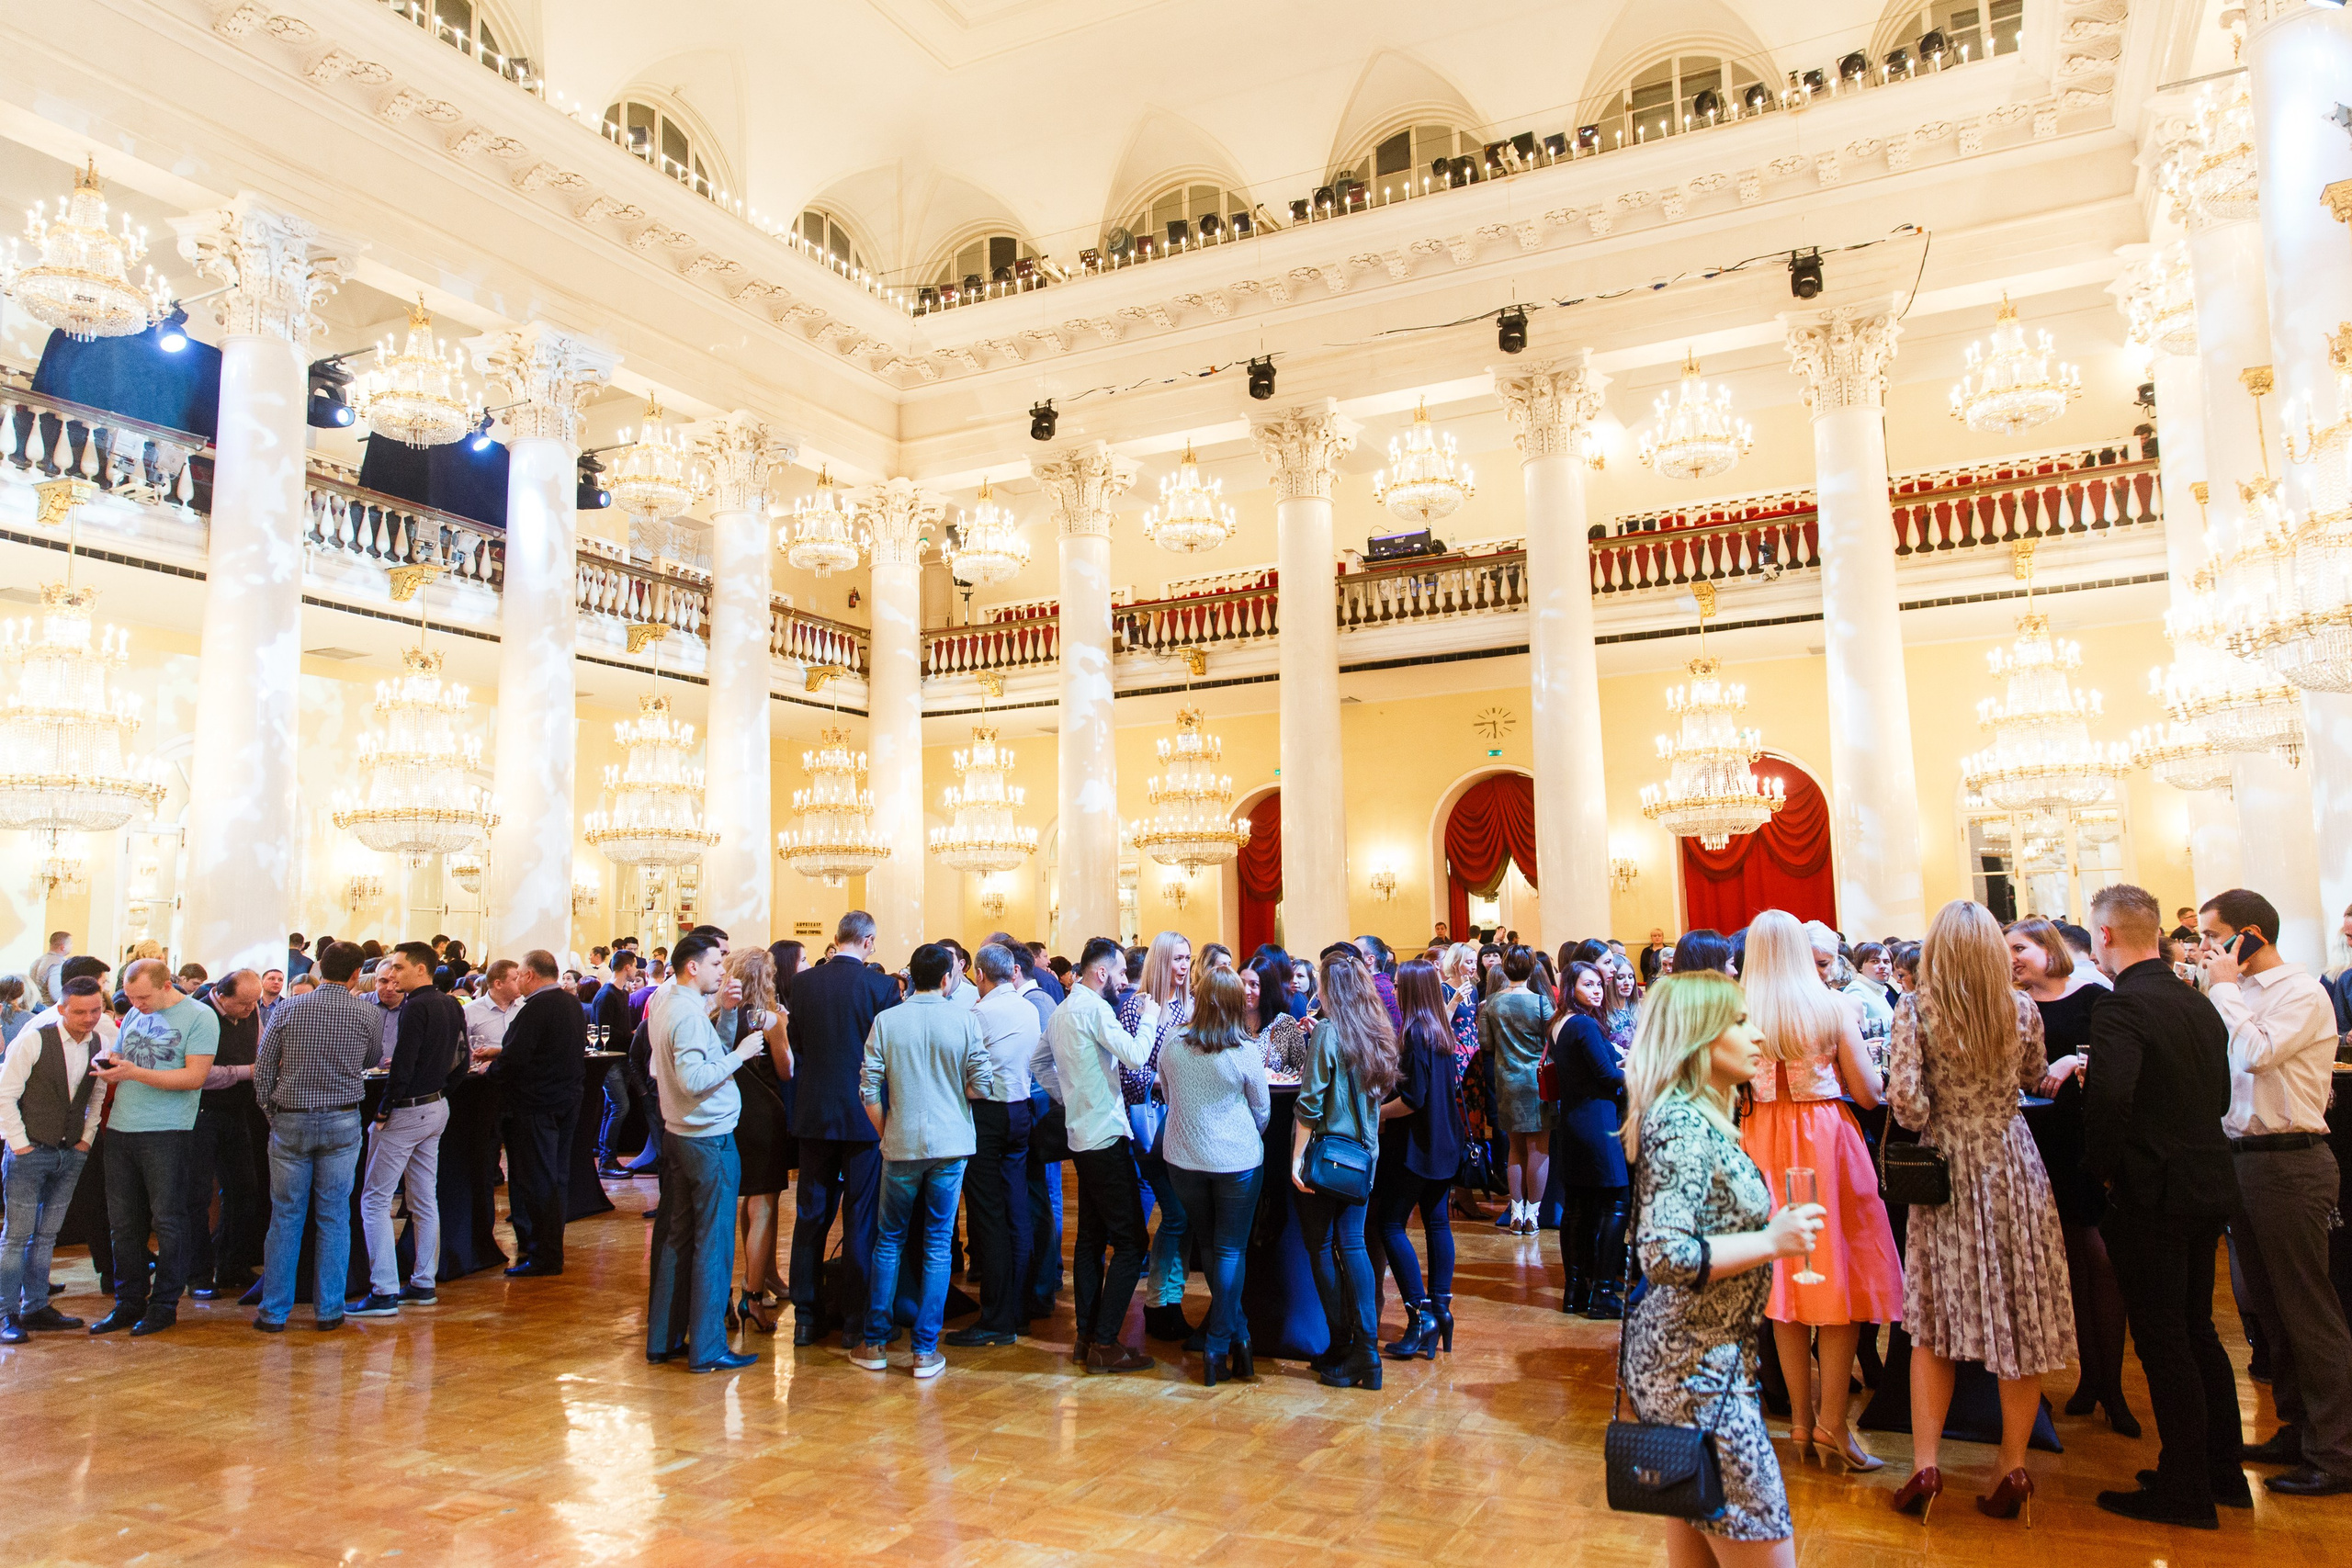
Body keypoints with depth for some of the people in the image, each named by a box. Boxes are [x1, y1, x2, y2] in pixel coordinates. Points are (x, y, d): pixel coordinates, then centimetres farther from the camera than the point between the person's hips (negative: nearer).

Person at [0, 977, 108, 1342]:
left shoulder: (99, 1045, 3)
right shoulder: (34, 1040, -11)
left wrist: (86, 1139, 6)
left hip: (70, 1154, 4)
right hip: (30, 1151, -4)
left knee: (46, 1236, 11)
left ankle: (36, 1308, 19)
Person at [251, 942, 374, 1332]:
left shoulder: (288, 1009, -3)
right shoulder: (366, 1014, -5)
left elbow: (262, 1070, -1)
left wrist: (272, 1114, 11)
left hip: (291, 1121, 1)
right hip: (342, 1123, -1)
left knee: (285, 1216, 8)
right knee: (334, 1217, 7)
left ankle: (274, 1311, 13)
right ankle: (329, 1309, 12)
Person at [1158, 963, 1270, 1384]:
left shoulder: (1172, 1047, -8)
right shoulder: (1246, 1052, -15)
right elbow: (1263, 1111, -2)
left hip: (1183, 1159, 3)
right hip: (1238, 1160, -3)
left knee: (1209, 1247, 20)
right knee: (1230, 1250, 7)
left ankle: (1236, 1331, 29)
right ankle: (1219, 1345, 7)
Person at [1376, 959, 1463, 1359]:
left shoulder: (1415, 1033, -18)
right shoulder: (1442, 1031, 8)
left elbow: (1413, 1098, -23)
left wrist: (1380, 1112, -8)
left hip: (1416, 1145, -9)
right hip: (1444, 1143, 9)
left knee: (1391, 1225, -4)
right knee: (1437, 1222, 12)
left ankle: (1421, 1314, -7)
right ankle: (1441, 1306, 15)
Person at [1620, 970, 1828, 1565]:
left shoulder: (1697, 1118, 10)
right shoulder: (1683, 1125, -20)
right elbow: (1664, 1255, -28)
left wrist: (1771, 1228, 13)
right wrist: (1772, 1242, -20)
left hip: (1691, 1363, 10)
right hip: (1698, 1371, -10)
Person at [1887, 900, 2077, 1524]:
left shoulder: (1915, 1010, -12)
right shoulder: (2022, 1008, -3)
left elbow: (1905, 1100, -18)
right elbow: (2036, 1079, 13)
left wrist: (1926, 1124, 3)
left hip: (1946, 1170, -2)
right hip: (2013, 1165, 2)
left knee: (1935, 1318, 8)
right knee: (2021, 1315, 10)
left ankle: (1926, 1465, 9)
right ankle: (2014, 1469, 17)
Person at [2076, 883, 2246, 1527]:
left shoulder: (2121, 1008, -19)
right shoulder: (2199, 1004, 7)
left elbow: (2110, 1094, -31)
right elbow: (2220, 1094, 13)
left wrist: (2100, 1166, -16)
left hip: (2151, 1194, -8)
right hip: (2209, 1184, 8)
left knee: (2163, 1341, 3)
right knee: (2197, 1328, 20)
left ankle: (2184, 1489, 13)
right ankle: (2223, 1472, 31)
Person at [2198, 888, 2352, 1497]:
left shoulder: (2300, 992, -11)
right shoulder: (2245, 995, 13)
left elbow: (2256, 1055, -25)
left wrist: (2224, 987, -15)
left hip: (2288, 1165, -9)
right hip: (2244, 1161, 9)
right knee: (2272, 1309, 16)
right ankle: (2298, 1431, 27)